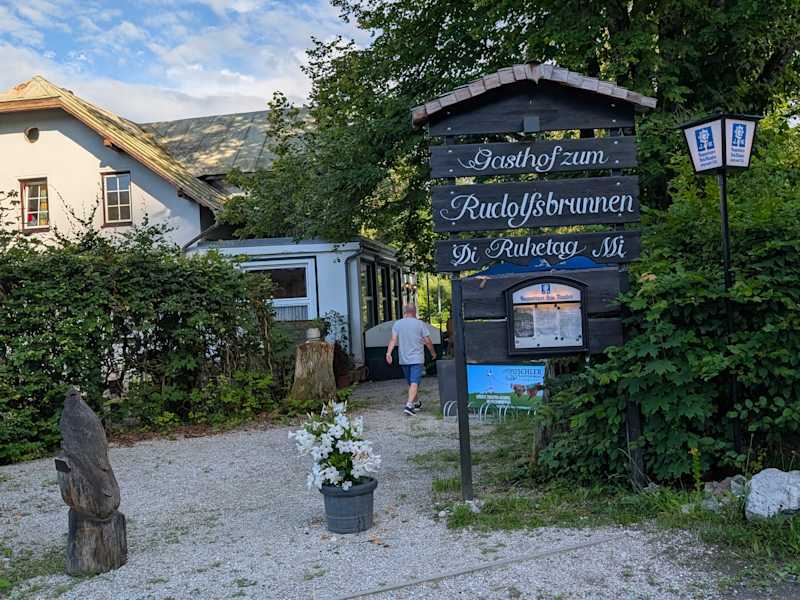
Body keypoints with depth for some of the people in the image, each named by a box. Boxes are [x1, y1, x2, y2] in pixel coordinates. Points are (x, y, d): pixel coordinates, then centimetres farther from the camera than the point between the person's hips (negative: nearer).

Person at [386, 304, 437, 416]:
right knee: (414, 382, -8)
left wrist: (388, 353, -14)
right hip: (417, 358, -4)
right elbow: (428, 341, -2)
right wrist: (433, 352, 12)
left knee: (411, 382, 17)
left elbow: (393, 340, -9)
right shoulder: (420, 323, -3)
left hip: (403, 359, 4)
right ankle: (409, 405, -23)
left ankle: (416, 403, 32)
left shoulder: (397, 324, 4)